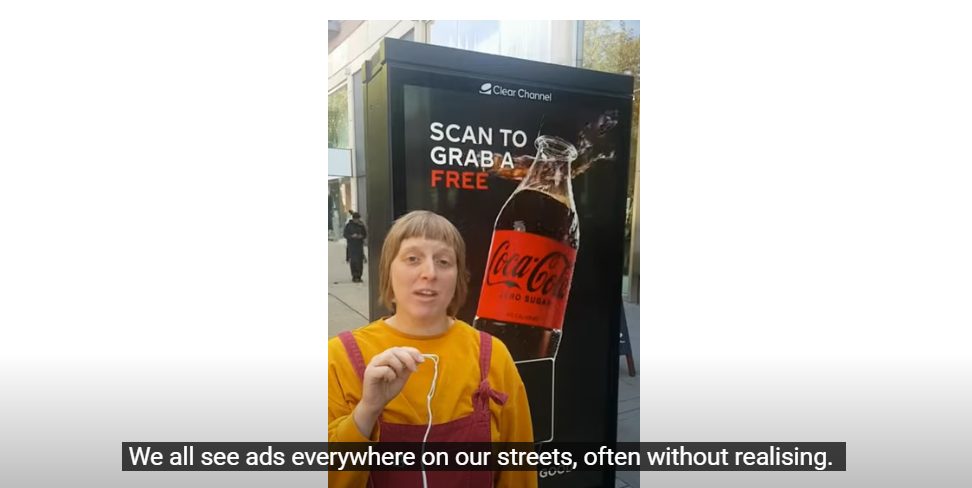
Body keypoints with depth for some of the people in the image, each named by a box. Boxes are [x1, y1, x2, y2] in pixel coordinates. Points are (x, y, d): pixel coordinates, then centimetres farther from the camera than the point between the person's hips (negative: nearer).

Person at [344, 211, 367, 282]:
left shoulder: (361, 225, 9)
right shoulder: (348, 225, 1)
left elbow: (365, 234, 11)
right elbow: (345, 235, -1)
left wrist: (361, 236, -10)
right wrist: (352, 236, -18)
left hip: (360, 245, 3)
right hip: (352, 246, -3)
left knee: (360, 261, -1)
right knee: (353, 261, -8)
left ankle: (359, 276, 8)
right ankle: (354, 276, -3)